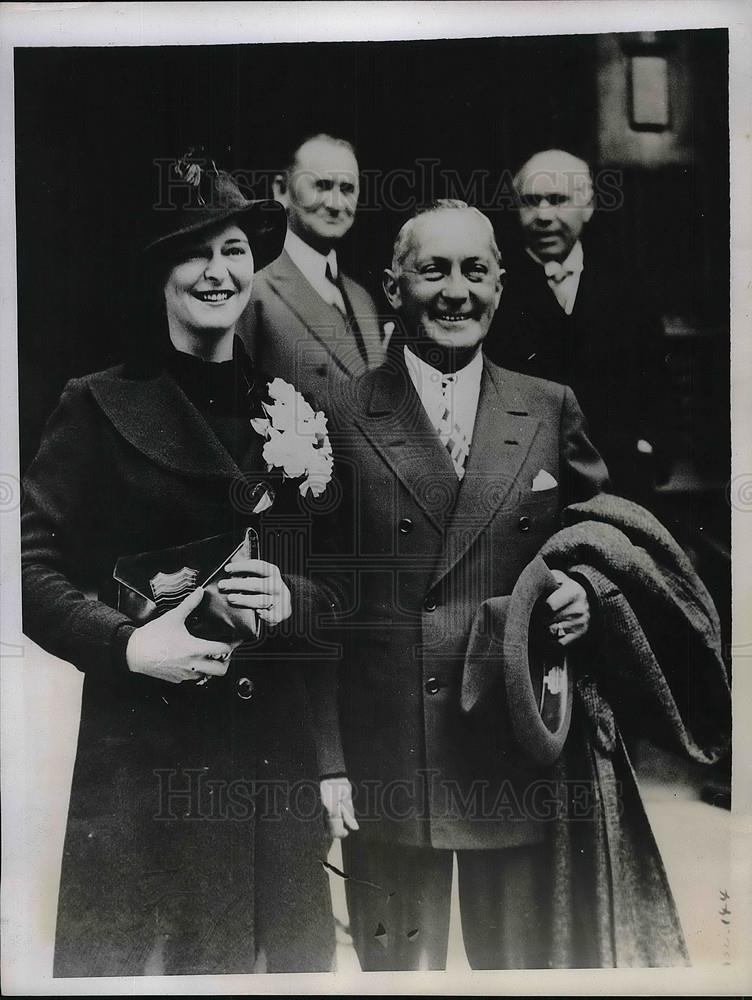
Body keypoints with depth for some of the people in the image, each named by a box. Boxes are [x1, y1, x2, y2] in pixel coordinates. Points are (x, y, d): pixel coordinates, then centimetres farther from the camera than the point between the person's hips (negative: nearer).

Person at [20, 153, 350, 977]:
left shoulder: (287, 407, 10)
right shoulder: (99, 407, -2)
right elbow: (33, 563, -6)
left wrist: (294, 598, -9)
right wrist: (128, 643, -18)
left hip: (278, 749, 4)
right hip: (149, 749, -3)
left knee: (286, 953, 13)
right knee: (150, 955, 8)